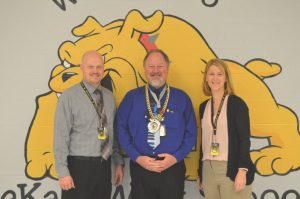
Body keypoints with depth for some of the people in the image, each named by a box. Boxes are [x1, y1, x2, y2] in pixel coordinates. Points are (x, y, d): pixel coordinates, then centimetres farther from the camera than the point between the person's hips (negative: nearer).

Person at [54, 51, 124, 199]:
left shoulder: (109, 96, 8)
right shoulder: (69, 97, -9)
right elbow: (61, 137, -11)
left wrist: (119, 163, 12)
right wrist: (63, 172, -14)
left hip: (104, 167, 5)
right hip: (79, 166, -5)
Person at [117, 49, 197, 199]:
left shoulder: (182, 98, 5)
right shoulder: (131, 97, 5)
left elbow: (191, 133, 4)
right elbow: (122, 130, 1)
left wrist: (175, 157, -8)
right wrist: (137, 157, -8)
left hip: (173, 168, 0)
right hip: (140, 168, 0)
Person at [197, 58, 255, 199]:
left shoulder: (237, 103, -5)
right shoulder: (204, 106, 10)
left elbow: (244, 139, -9)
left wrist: (242, 170, -17)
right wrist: (200, 172, 15)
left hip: (232, 170, -5)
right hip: (208, 170, 5)